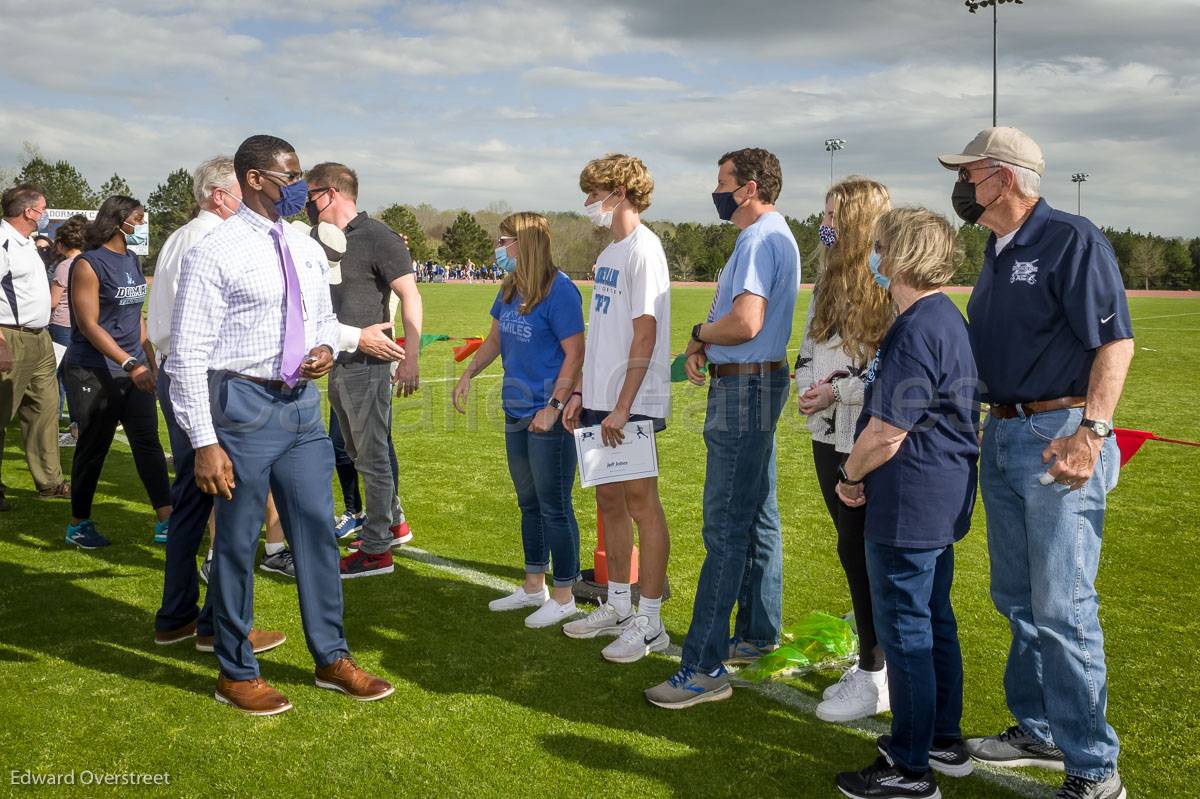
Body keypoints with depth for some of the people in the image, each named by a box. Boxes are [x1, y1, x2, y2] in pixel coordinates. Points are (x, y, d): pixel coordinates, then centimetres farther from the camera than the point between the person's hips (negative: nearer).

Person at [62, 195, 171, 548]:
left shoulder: (132, 261, 11)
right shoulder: (89, 265, -12)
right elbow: (88, 325, -17)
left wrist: (151, 361, 14)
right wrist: (131, 364, -23)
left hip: (133, 371, 7)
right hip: (94, 373, -7)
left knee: (148, 443, 3)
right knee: (93, 449, 3)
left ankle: (166, 522, 6)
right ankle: (79, 525, 19)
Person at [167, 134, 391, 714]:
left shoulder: (307, 250, 9)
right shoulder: (216, 253, -11)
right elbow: (187, 354, -12)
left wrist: (326, 347, -1)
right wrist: (204, 442, -16)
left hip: (302, 402, 7)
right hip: (244, 405, -6)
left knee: (317, 530, 12)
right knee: (237, 542, 5)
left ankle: (331, 658, 27)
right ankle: (236, 673, 23)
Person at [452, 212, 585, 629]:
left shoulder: (559, 290, -16)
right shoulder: (510, 289, 9)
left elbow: (575, 354, -17)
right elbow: (496, 336, 22)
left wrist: (553, 407, -21)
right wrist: (468, 374, 11)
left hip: (549, 416, -9)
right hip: (516, 413, 9)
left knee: (554, 507, 1)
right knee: (529, 502, 18)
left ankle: (563, 597, 14)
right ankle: (533, 587, 32)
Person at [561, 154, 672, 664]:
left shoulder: (642, 249, -12)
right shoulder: (609, 253, 16)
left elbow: (645, 334, -17)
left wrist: (623, 406, -20)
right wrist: (582, 394, 16)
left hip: (633, 403, -9)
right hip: (600, 400, 9)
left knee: (641, 502, -2)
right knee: (609, 499, 14)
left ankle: (649, 622, 7)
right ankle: (618, 607, 26)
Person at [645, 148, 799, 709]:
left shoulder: (759, 240, -16)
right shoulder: (774, 235, 18)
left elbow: (745, 323, -29)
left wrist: (698, 333, -9)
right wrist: (704, 346, 4)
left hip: (744, 388, -11)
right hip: (757, 382, 11)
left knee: (725, 527, -11)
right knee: (758, 516, 17)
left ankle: (704, 667, -7)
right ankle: (758, 635, 30)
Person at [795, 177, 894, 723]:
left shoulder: (891, 288, -15)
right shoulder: (827, 282, 12)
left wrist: (837, 390, -17)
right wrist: (807, 388, 1)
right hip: (828, 437, 8)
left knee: (861, 553, -3)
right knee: (855, 551, 15)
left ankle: (875, 679, 10)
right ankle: (871, 662, 28)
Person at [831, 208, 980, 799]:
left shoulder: (915, 331, -21)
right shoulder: (946, 318, 11)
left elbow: (885, 433, -22)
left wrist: (851, 475, -5)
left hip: (908, 506, -10)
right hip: (943, 500, 10)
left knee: (905, 630, 0)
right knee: (934, 620, 19)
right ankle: (944, 740, 33)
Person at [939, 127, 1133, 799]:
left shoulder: (1072, 240, -10)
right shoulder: (997, 256, 16)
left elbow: (1116, 341, -18)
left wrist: (1090, 430, -26)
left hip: (1060, 437, -9)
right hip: (1001, 438, 9)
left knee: (1063, 609, -7)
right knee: (1018, 600, 16)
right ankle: (1039, 731, 31)